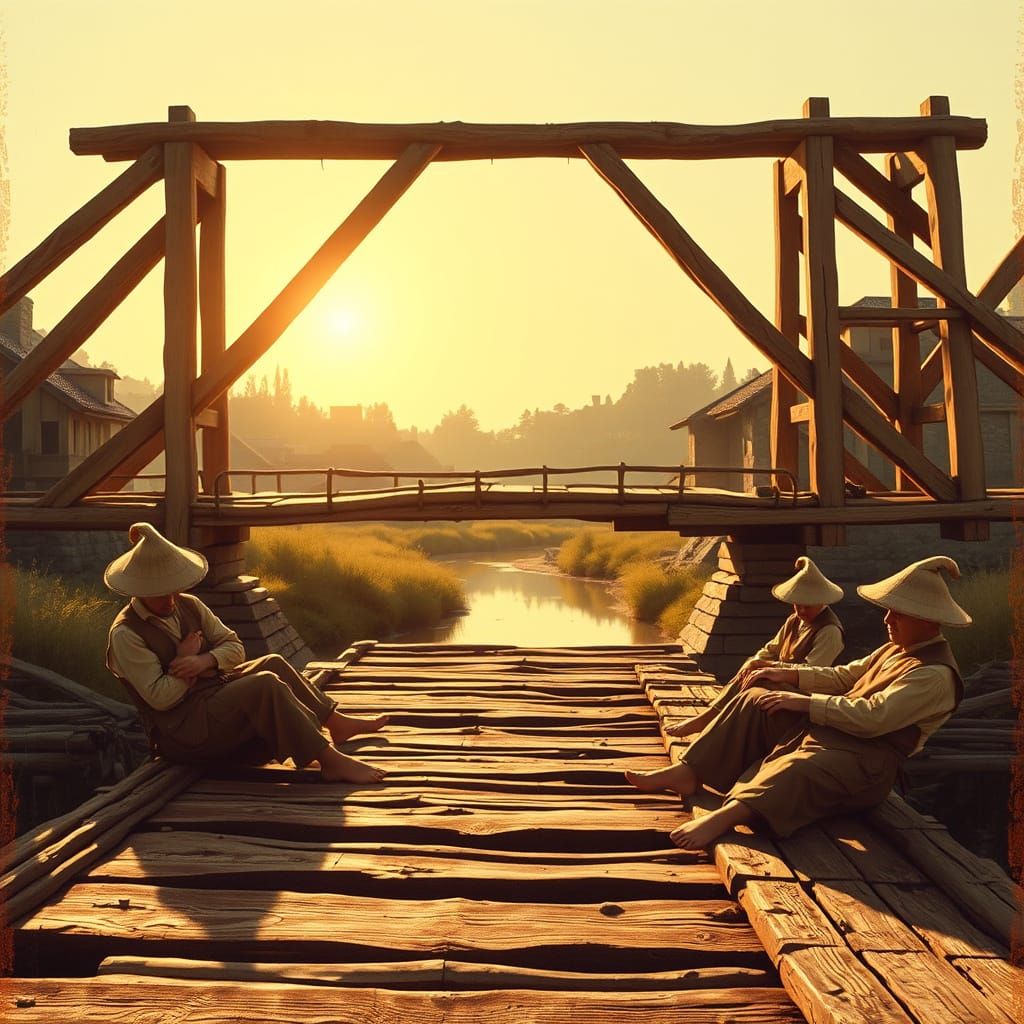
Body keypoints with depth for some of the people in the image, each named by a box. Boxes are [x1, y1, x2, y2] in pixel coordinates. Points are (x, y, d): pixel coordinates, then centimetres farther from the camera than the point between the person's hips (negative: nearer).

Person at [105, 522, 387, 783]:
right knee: (265, 685, -25)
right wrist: (184, 660, -11)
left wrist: (204, 661, -16)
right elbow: (160, 697, -21)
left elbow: (234, 646, 4)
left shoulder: (189, 605, 6)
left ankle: (337, 722, 9)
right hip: (182, 733, -9)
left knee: (273, 664, 5)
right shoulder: (125, 634, -16)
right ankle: (331, 761, -28)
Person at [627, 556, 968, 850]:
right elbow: (847, 676, 24)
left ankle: (724, 816, -63)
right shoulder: (898, 649, 18)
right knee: (756, 701, 1)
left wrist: (805, 702, -17)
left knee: (799, 772, -41)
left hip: (862, 760, -10)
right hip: (827, 731, 10)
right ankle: (688, 773, -6)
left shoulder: (935, 676, -14)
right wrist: (790, 675, 10)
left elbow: (872, 717, -23)